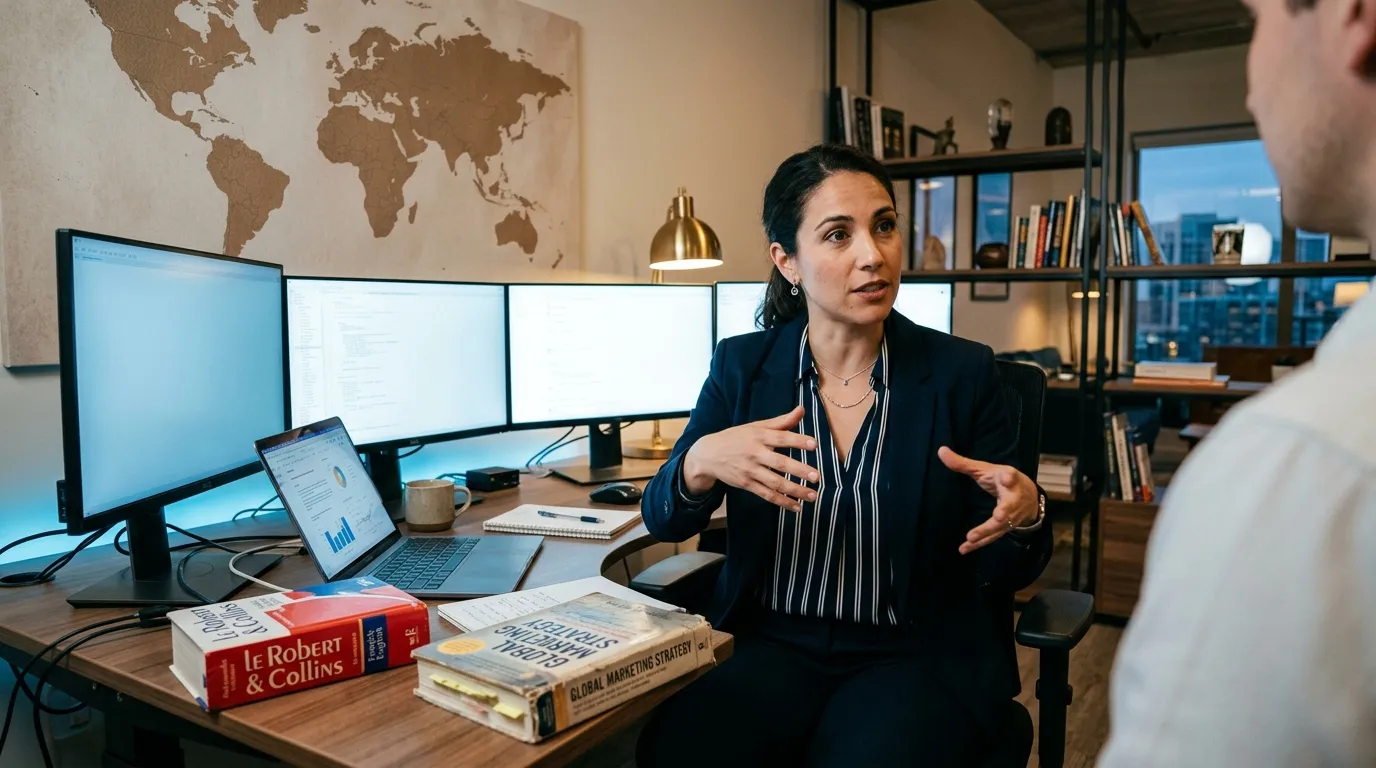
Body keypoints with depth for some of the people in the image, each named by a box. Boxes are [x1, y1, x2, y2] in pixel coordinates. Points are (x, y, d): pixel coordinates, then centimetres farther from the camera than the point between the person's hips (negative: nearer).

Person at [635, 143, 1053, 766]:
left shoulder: (962, 372, -5)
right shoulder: (742, 365, -1)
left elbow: (1005, 572, 1)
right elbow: (661, 520, 0)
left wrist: (1022, 516, -23)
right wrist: (701, 463, -23)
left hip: (918, 653, -1)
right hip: (771, 644, 1)